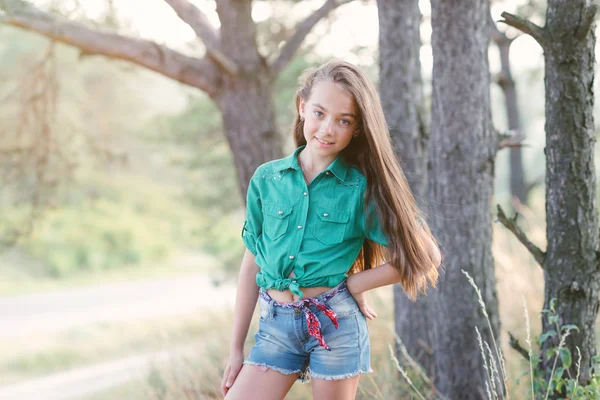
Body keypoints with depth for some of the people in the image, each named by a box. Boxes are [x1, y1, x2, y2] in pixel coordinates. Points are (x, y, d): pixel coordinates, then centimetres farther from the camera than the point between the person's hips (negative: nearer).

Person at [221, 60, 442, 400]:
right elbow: (252, 264, 10)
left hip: (336, 324, -3)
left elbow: (427, 256, -4)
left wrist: (355, 284, -5)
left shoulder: (362, 187, -3)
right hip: (276, 324, 3)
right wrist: (237, 348, 11)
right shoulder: (266, 179, 5)